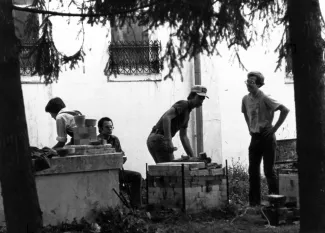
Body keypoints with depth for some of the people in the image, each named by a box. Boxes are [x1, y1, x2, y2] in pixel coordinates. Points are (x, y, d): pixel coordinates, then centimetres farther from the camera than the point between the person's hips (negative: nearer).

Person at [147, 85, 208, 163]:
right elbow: (166, 117, -24)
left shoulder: (187, 114, 22)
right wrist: (169, 140, -30)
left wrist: (192, 157, 22)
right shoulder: (183, 104, -8)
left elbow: (184, 137, 26)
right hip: (160, 139, -10)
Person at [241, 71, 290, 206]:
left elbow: (285, 110, -17)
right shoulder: (246, 99, 4)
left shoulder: (265, 99, -15)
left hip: (267, 137, -6)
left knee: (269, 170, -4)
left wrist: (275, 128, -15)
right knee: (253, 171, 7)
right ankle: (254, 202, 13)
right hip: (254, 138, 6)